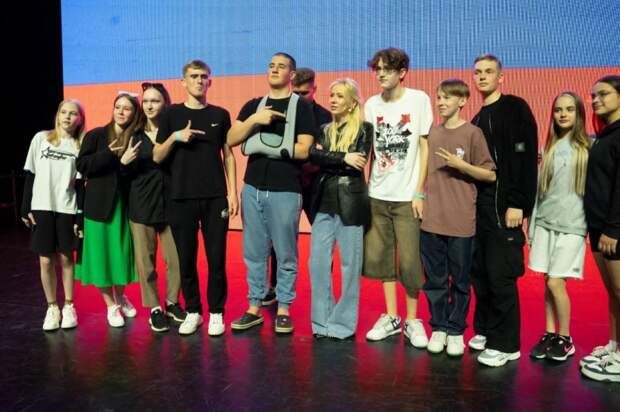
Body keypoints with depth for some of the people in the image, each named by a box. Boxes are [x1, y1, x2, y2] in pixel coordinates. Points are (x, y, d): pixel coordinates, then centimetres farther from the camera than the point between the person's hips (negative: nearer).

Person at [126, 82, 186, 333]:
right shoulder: (134, 135, 6)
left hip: (171, 203, -1)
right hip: (141, 206, 1)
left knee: (176, 259, 2)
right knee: (145, 262, 4)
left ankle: (172, 303, 24)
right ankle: (154, 309, 19)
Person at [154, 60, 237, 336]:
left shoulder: (220, 115, 8)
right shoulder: (171, 114, 6)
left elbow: (228, 156, 9)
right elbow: (157, 157, 5)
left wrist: (232, 192, 0)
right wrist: (175, 137, -13)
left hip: (215, 198, 0)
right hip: (181, 198, 0)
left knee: (216, 258, 1)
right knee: (186, 258, 6)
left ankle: (216, 313, 13)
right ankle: (192, 311, 20)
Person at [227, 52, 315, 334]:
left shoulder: (301, 106, 2)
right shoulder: (253, 106, 14)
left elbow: (304, 150, -8)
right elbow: (231, 140, 3)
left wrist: (266, 146, -4)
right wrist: (254, 120, -11)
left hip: (285, 190, -4)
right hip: (252, 187, 4)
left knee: (285, 254, 5)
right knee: (254, 253, 10)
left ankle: (283, 310, 16)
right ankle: (254, 308, 21)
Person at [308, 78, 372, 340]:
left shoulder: (364, 129, 2)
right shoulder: (325, 130, 14)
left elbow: (357, 164, -12)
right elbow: (312, 155, -4)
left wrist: (326, 159, -7)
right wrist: (343, 158, -13)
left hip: (350, 202, -4)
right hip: (323, 202, 4)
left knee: (350, 264, 2)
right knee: (318, 262, 2)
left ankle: (344, 323, 14)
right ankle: (322, 320, 15)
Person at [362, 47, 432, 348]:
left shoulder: (418, 99, -2)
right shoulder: (372, 104, 8)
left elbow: (425, 147, -2)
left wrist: (419, 192, -7)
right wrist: (363, 187, 4)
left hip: (407, 196, -4)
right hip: (377, 195, 4)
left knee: (410, 261, -1)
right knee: (380, 256, 9)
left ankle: (412, 320, 17)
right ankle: (390, 317, 24)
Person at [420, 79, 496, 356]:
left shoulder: (472, 133, -3)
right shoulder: (432, 133, 10)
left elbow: (490, 175, -3)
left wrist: (461, 165, -15)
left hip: (461, 221, -3)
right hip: (431, 219, 4)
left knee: (460, 280, 8)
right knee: (434, 280, 9)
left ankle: (456, 330, 21)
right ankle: (438, 328, 23)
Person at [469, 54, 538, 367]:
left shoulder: (515, 108, -3)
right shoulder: (478, 119, 19)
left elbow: (526, 158, -12)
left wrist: (518, 204, -18)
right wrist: (472, 202, 11)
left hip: (504, 207, -7)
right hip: (479, 206, 7)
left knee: (501, 275, -5)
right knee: (479, 273, 10)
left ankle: (506, 344, 7)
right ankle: (485, 330, 24)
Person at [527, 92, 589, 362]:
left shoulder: (588, 149, 2)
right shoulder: (549, 148, 12)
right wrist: (532, 224, 10)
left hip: (572, 225, -4)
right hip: (545, 222, 4)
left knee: (555, 282, -6)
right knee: (547, 282, 5)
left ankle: (565, 339, 11)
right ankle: (549, 335, 19)